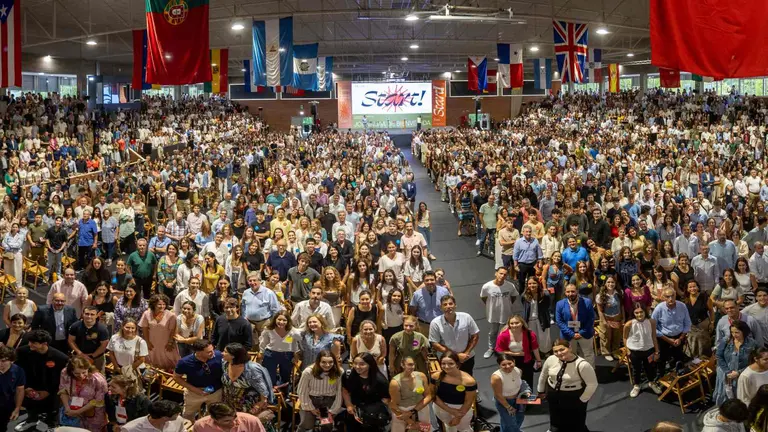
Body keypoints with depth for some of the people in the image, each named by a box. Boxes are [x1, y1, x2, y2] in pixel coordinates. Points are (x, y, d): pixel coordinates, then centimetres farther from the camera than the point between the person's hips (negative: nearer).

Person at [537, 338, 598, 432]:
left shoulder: (582, 365, -28)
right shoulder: (551, 360, -14)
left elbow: (592, 384, -18)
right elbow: (543, 375, 5)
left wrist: (582, 400, -12)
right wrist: (541, 391, 16)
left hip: (574, 398, -5)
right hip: (553, 395, 5)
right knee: (555, 421, 26)